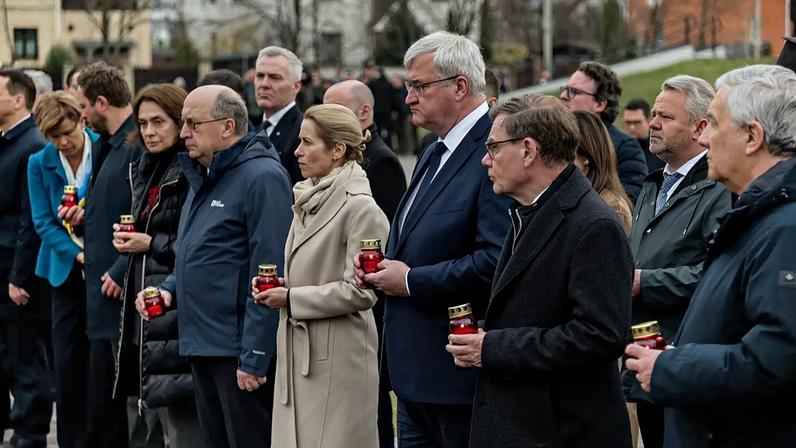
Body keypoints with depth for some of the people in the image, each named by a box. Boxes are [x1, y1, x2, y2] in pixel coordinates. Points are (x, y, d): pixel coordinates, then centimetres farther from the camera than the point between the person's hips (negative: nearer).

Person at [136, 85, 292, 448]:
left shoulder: (262, 177, -15)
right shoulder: (201, 177, 15)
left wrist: (254, 358, -21)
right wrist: (169, 288, 7)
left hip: (239, 350, -9)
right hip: (202, 345, 9)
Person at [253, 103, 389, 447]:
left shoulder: (360, 208, -13)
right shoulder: (308, 201, 14)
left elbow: (361, 292, -17)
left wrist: (291, 298, -12)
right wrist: (278, 285, 5)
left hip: (336, 356, -8)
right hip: (297, 352, 8)